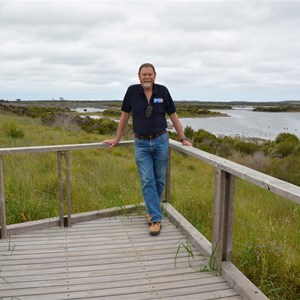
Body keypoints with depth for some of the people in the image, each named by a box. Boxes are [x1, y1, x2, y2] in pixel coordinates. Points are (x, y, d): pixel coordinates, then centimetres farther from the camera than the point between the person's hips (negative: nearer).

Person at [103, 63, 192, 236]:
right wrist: (117, 140, 8)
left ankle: (152, 211, 29)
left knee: (159, 180, 9)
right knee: (147, 181, -5)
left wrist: (183, 139, 0)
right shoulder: (132, 91, -3)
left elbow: (173, 116, 2)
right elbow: (125, 116, 5)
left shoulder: (162, 91, -3)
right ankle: (156, 218, 2)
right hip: (141, 143, 0)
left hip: (161, 141, 1)